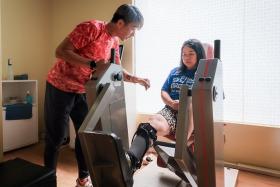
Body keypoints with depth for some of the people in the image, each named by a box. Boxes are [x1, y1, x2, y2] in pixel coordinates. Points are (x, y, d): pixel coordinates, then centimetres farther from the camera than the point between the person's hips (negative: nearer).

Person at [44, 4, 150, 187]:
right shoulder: (91, 28, -20)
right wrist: (93, 64, -32)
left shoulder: (114, 42, 4)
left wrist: (136, 79, -1)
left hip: (82, 91, 7)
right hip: (60, 88, -7)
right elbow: (60, 51, -24)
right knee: (56, 137, 2)